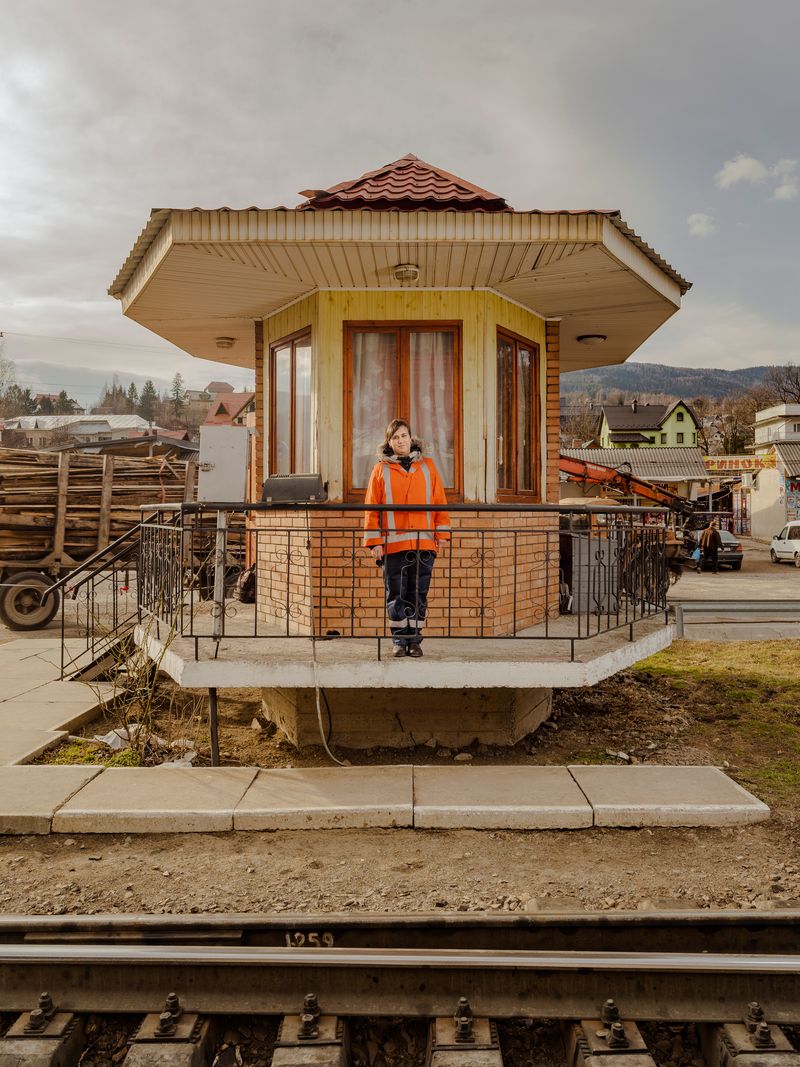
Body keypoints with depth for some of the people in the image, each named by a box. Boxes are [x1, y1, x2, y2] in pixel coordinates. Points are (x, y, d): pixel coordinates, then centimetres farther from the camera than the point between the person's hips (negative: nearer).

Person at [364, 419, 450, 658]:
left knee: (418, 596, 6)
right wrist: (374, 542, -4)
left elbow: (440, 502, 10)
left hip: (424, 543, 1)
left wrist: (442, 534, 1)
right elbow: (372, 508, 3)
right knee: (396, 596, 3)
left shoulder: (427, 466, 11)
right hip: (393, 544, -1)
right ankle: (400, 641, 13)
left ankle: (414, 640, 14)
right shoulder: (381, 470, 7)